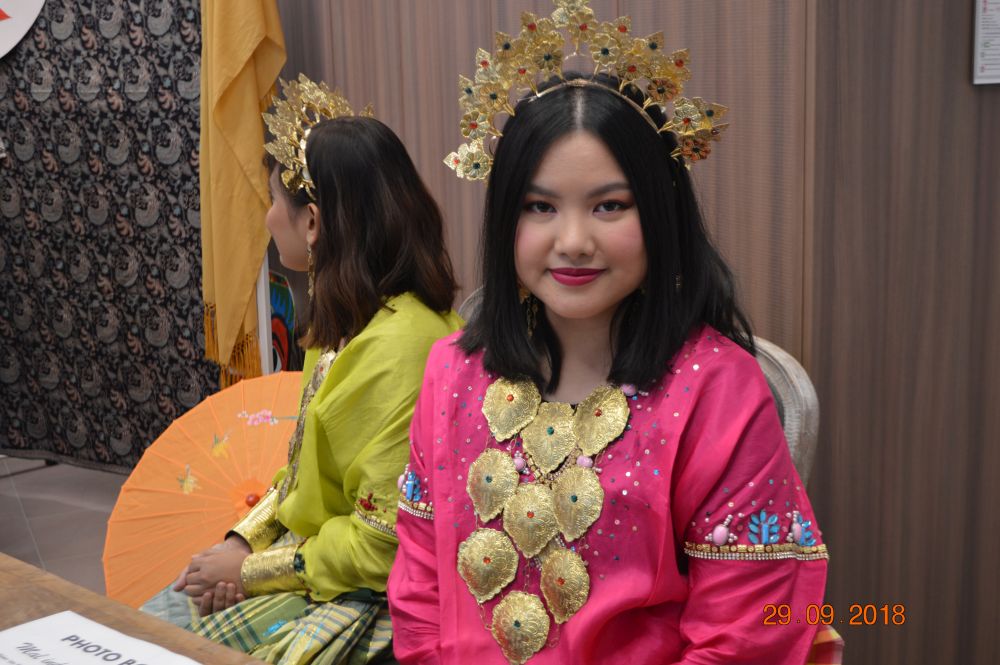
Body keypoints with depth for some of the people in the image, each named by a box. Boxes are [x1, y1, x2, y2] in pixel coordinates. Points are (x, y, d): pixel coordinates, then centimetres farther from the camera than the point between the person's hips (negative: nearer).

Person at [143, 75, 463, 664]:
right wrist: (245, 538, 1)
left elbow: (382, 544, -24)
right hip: (304, 546, 8)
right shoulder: (354, 318, 3)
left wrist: (250, 569, -13)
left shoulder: (398, 348, -28)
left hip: (357, 593, -8)